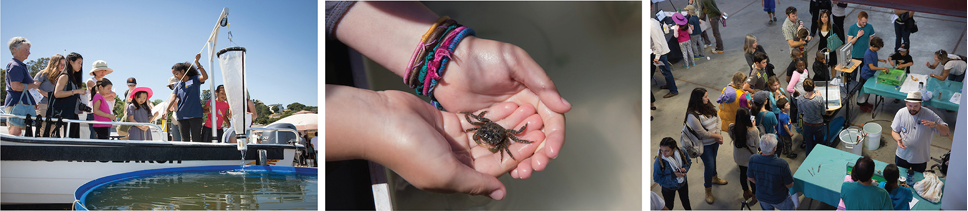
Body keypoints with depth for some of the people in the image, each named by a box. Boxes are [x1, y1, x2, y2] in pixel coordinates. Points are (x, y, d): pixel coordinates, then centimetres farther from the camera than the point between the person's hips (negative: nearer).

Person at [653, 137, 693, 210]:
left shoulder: (682, 152, -28)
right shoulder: (658, 162, -38)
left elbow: (688, 161, -6)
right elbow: (656, 178, -25)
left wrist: (685, 168, -29)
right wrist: (673, 175, -34)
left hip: (683, 183, 3)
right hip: (668, 188, -3)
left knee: (686, 201, 29)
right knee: (669, 206, 20)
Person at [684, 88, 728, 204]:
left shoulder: (709, 106, -7)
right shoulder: (692, 115, -31)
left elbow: (718, 119, -2)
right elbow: (703, 133, -27)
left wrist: (718, 135, -16)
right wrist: (717, 136, -15)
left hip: (715, 141, 7)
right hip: (704, 145, -7)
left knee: (713, 160, 28)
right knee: (709, 166, 3)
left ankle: (714, 178, 54)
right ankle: (708, 191, 22)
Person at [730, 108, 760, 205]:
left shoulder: (732, 128, -22)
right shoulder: (753, 131, -34)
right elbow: (757, 144, -17)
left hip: (738, 156, 4)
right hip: (750, 157, -4)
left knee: (742, 173, 26)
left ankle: (746, 192, 49)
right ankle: (754, 195, 40)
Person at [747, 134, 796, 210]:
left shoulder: (752, 159, -26)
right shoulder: (782, 164, -37)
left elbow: (751, 178, -7)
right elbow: (789, 185, -21)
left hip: (761, 197, 3)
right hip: (779, 199, -3)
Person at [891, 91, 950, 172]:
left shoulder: (929, 115, -16)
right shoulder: (901, 113, -11)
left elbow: (946, 132, -15)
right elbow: (894, 131, 0)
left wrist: (935, 124, -35)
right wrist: (898, 139, -23)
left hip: (920, 159, -1)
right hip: (902, 156, 1)